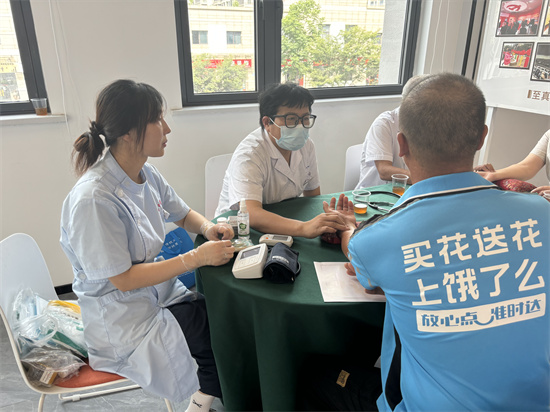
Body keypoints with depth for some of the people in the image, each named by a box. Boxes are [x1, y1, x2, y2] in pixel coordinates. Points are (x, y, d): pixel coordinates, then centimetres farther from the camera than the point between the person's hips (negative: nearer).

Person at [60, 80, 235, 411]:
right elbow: (123, 279, -22)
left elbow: (183, 214, 12)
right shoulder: (95, 200, -27)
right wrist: (197, 257, -24)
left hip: (158, 293, 7)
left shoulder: (146, 174, -3)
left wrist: (207, 227, -10)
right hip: (121, 318, -7)